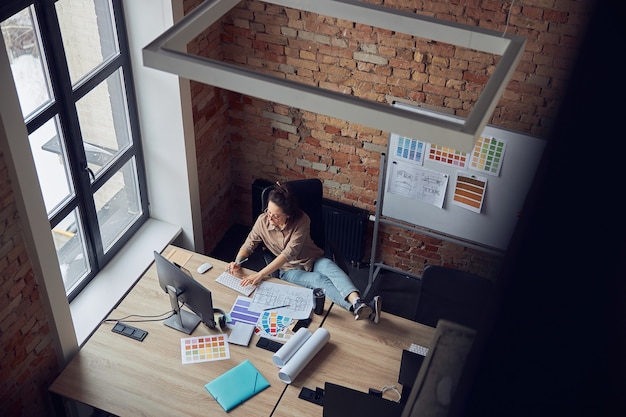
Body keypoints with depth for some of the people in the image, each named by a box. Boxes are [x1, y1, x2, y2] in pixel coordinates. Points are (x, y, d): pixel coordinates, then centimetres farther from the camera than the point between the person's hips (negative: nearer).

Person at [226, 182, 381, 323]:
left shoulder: (302, 220, -20)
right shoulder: (263, 221, -11)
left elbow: (289, 253, -27)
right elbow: (249, 245, 3)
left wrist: (261, 275, -33)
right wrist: (237, 262, -19)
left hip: (313, 260, 0)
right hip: (289, 270, 0)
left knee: (330, 267, -35)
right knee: (319, 280, -32)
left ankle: (357, 303, -62)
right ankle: (357, 308, -58)